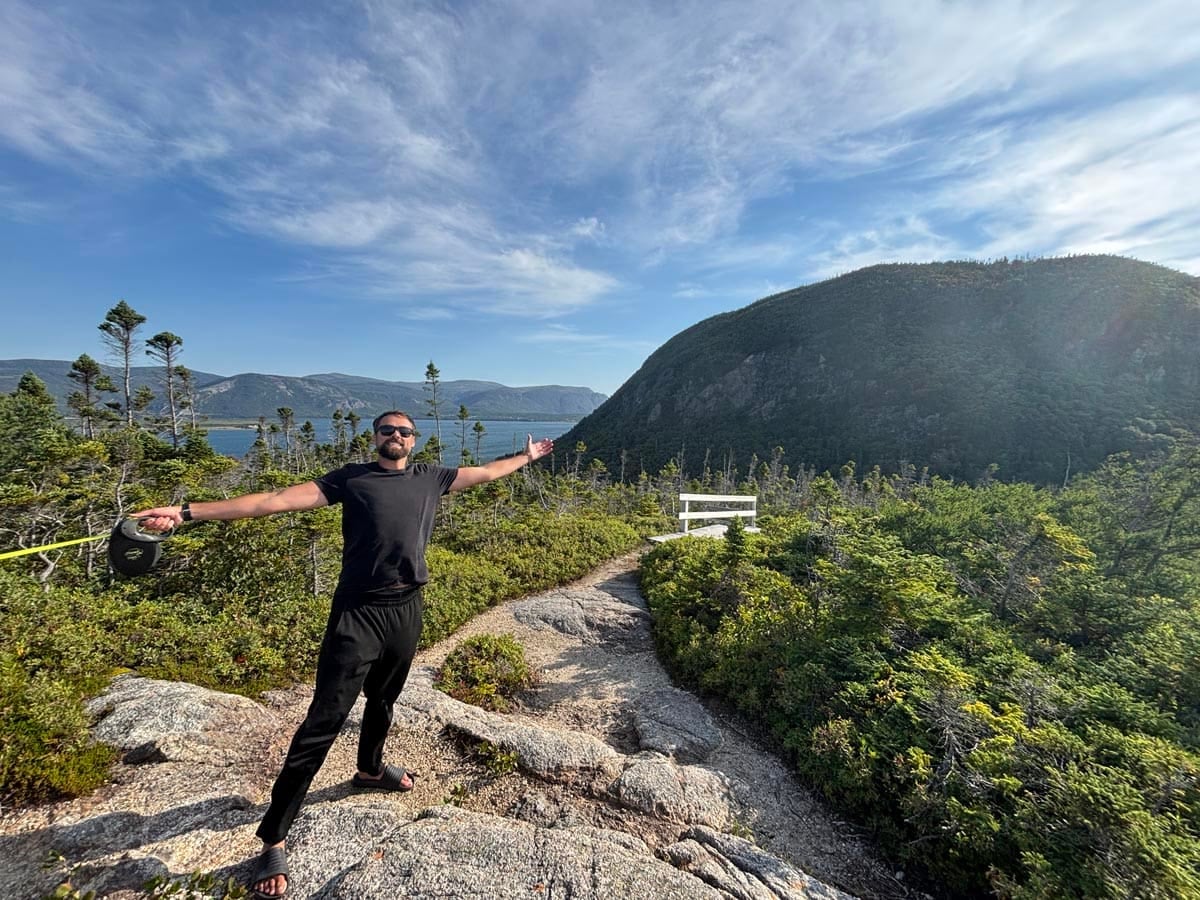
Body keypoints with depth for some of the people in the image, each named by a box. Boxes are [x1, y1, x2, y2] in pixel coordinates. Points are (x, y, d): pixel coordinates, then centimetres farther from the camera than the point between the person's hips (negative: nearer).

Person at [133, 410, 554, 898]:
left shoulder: (429, 477, 8)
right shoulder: (351, 478, -1)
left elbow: (485, 472, 20)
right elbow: (278, 500, -7)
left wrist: (527, 456, 29)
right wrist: (189, 512, -12)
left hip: (406, 611, 4)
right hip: (358, 614, -4)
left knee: (382, 701, 24)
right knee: (323, 720, -2)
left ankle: (370, 770, 50)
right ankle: (273, 842, 11)